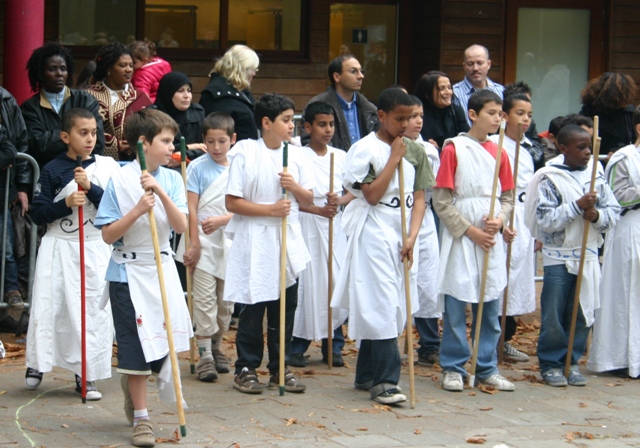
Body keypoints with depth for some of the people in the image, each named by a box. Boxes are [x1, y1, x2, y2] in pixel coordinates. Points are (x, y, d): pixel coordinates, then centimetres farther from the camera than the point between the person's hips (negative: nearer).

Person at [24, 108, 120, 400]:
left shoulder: (107, 167, 1)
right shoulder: (52, 170, -2)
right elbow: (38, 214, -3)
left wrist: (91, 188, -18)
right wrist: (66, 204, -17)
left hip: (95, 249, 1)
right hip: (58, 248, -1)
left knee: (93, 309, 1)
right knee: (48, 307, 0)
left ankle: (85, 375, 8)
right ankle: (36, 365, 17)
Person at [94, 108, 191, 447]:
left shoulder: (171, 179, 2)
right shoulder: (120, 180, -10)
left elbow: (181, 226, -8)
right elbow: (108, 235, -10)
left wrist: (161, 194, -21)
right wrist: (137, 211, -23)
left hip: (162, 267, 4)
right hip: (129, 270, -4)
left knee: (159, 339, 9)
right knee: (135, 343, -1)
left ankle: (131, 385, 39)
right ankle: (141, 419, 8)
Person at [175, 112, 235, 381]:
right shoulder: (198, 167, -3)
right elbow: (191, 208, -6)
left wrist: (220, 220, -17)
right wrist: (194, 244, -12)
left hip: (230, 243, 4)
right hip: (204, 244, -3)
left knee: (226, 301, 9)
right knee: (204, 300, -6)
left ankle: (216, 348, 24)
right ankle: (204, 356, -4)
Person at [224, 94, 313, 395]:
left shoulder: (295, 155, 8)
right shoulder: (244, 153, -7)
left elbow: (309, 199, 12)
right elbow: (232, 202, -9)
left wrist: (295, 186, -9)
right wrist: (270, 209, -17)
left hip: (288, 242, 5)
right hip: (255, 242, -5)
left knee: (285, 308, 8)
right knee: (253, 309, 0)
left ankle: (279, 369, 18)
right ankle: (245, 369, 10)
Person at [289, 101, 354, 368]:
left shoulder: (340, 157, 10)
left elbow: (353, 192, 13)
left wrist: (340, 201, -8)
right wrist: (319, 209, -17)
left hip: (336, 227, 4)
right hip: (308, 225, -4)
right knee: (306, 284, -4)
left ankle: (333, 346, 11)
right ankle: (296, 346, 5)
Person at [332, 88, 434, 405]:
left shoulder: (415, 151, 9)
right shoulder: (366, 149, -6)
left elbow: (419, 197, 7)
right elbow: (372, 195, -14)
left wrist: (412, 237, -6)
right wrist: (395, 158, -12)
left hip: (401, 237, 5)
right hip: (374, 234, -5)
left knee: (378, 308, 11)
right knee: (381, 307, -11)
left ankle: (367, 375, 19)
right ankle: (384, 381, -11)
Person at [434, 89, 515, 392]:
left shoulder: (499, 153, 8)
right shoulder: (454, 149, -5)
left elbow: (508, 197, 14)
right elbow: (441, 200, -7)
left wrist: (499, 220, -7)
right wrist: (470, 230, -11)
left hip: (491, 240, 4)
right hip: (460, 239, -4)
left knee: (490, 305, 8)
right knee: (456, 305, -1)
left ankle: (487, 368, 16)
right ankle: (453, 367, 9)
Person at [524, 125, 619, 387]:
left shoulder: (596, 178, 5)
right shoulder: (550, 179, -7)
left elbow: (613, 214, 4)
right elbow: (545, 219, -15)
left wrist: (596, 214, -17)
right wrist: (577, 206, -20)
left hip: (588, 256, 4)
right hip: (559, 257, -4)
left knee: (582, 314, 7)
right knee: (553, 315, 2)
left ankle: (571, 362, 18)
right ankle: (551, 363, 13)